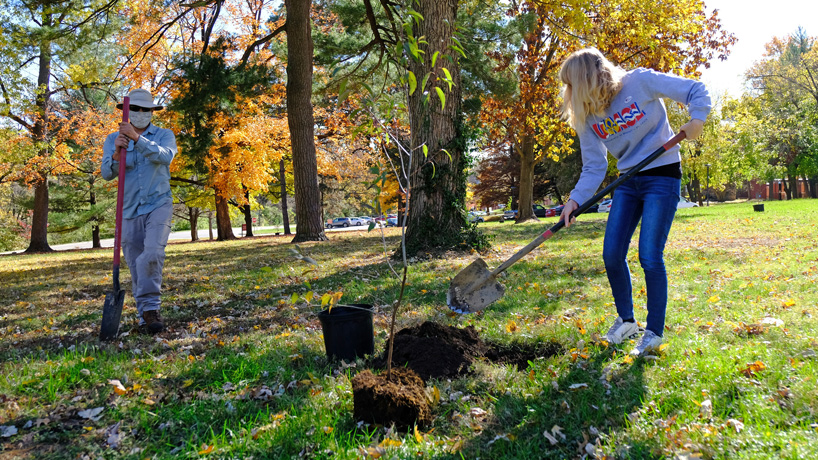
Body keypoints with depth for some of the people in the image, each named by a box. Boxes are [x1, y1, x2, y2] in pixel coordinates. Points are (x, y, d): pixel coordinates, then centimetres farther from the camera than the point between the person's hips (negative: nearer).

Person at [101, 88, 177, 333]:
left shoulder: (164, 135, 4)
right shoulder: (113, 139, 9)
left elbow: (165, 156, -19)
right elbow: (107, 173, -5)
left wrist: (138, 139, -30)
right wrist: (116, 154, -25)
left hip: (158, 205, -2)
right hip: (130, 210, 3)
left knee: (152, 254, -23)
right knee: (136, 265, 5)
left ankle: (150, 308, -16)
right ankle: (144, 315, 15)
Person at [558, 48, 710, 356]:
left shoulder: (639, 82, -13)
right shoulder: (587, 119, 1)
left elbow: (696, 91, -5)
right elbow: (594, 168, -1)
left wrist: (696, 120, -23)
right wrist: (575, 200, -15)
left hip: (662, 177, -5)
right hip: (628, 183, 6)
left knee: (650, 256, -11)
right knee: (611, 255, 0)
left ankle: (654, 331, 5)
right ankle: (626, 320, 21)